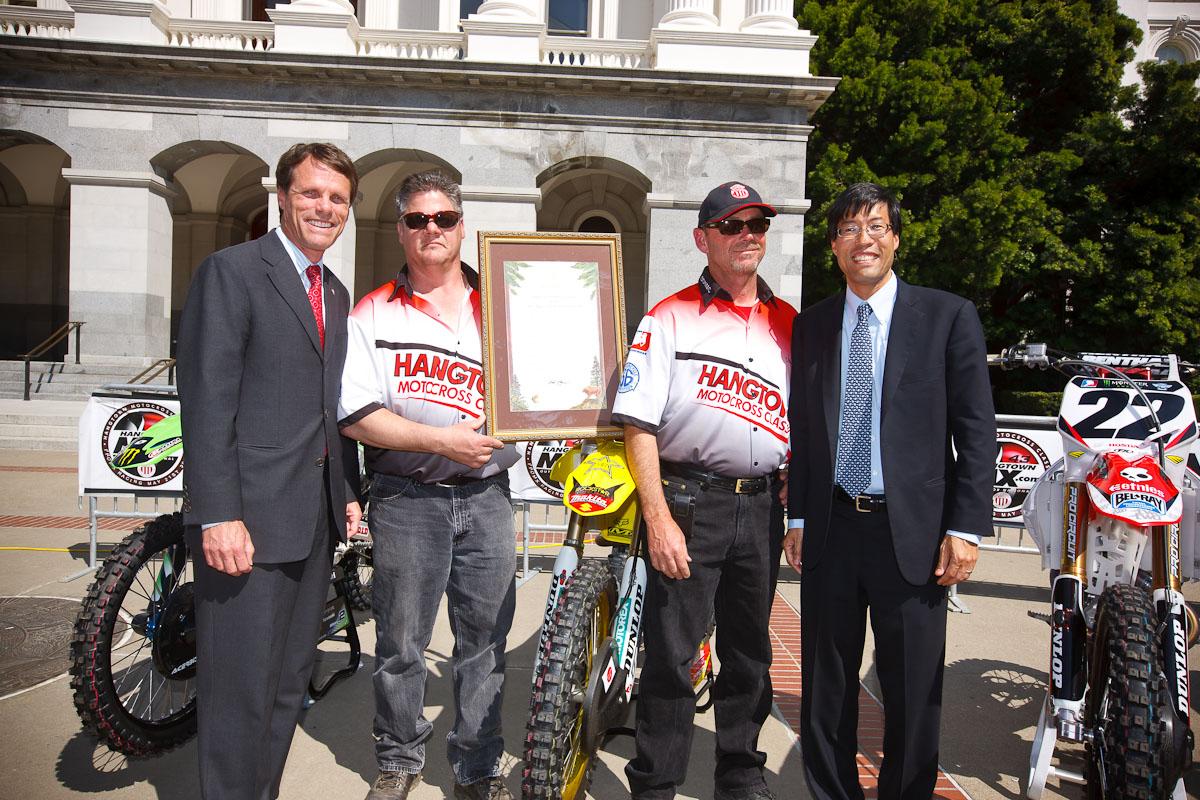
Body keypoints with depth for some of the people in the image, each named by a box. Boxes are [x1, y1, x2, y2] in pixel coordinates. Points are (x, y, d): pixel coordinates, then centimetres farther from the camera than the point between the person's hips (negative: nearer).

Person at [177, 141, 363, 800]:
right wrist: (218, 516, -20)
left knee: (290, 680, 17)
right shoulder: (231, 271, -7)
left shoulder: (336, 294, 17)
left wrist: (348, 492, 13)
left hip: (316, 520, 8)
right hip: (246, 519, -8)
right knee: (242, 690, 1)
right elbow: (206, 399, -14)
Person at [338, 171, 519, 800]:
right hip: (408, 500, -2)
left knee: (485, 640, 9)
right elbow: (355, 416, -7)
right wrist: (441, 440, -16)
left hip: (487, 496, 2)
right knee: (401, 642, 10)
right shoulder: (372, 315, 2)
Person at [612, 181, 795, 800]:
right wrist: (658, 519, -16)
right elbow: (638, 427, -8)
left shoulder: (791, 325, 11)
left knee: (749, 653, 16)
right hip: (687, 501, -4)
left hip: (762, 506, 4)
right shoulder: (668, 319, -2)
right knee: (670, 654, 1)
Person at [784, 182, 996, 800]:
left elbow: (975, 430, -3)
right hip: (831, 529, 3)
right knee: (825, 687, 14)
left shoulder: (948, 316, 0)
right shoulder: (811, 326, 9)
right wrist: (798, 517, 6)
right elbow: (801, 429, 10)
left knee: (913, 693, 9)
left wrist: (966, 527, -8)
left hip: (912, 532, -2)